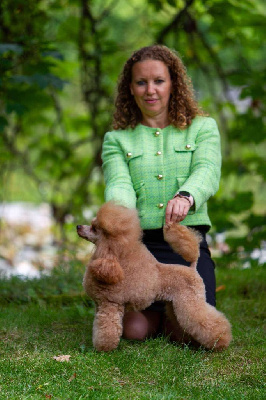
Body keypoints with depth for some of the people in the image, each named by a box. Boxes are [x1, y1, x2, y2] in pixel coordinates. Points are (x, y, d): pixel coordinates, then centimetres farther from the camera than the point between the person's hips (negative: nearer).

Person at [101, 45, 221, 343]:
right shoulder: (116, 139, 13)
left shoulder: (202, 127, 10)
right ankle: (158, 316, 22)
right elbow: (119, 184, -5)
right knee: (134, 329, -16)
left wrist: (185, 197, -34)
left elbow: (206, 173, -9)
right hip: (139, 244, 1)